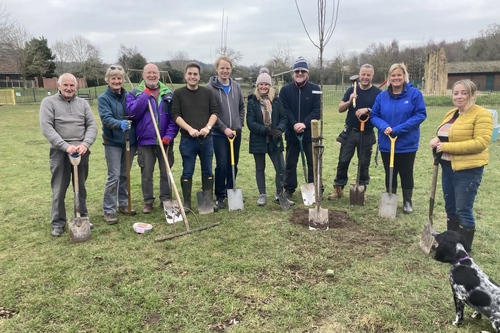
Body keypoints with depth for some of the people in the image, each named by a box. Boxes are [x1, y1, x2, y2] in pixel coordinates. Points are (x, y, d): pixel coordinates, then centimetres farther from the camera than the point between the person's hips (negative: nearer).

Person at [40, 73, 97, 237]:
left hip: (81, 151, 3)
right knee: (59, 190, 3)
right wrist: (66, 146, -19)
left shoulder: (82, 103, 10)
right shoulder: (49, 102, 1)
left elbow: (92, 126, 4)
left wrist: (85, 144, -13)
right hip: (59, 152, -3)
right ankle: (58, 223, 16)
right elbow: (46, 128, -9)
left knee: (81, 188, 12)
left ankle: (83, 218, 25)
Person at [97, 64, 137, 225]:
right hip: (113, 142, -4)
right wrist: (120, 124, -39)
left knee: (125, 175, 13)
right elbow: (106, 118, -19)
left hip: (129, 141, 4)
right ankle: (109, 210, 6)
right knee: (113, 177, -4)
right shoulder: (103, 98, -6)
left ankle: (123, 204, 27)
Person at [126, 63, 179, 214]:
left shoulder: (169, 93, 6)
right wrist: (145, 96, -14)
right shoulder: (135, 93, 3)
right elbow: (132, 113, -12)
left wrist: (169, 135, -8)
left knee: (166, 172, 10)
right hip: (145, 141, -1)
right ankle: (148, 201, 21)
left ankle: (166, 199, 24)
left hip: (165, 141, 1)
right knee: (146, 173, 6)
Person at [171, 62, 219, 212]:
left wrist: (207, 127, -11)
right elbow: (176, 115, -3)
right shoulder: (179, 93, 3)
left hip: (206, 138, 2)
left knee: (207, 171, 9)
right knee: (187, 172, 4)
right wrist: (190, 129, -16)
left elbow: (215, 112, 6)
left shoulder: (208, 92, 10)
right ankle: (187, 202, 14)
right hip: (187, 139, -2)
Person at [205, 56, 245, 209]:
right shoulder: (210, 87, -7)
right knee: (222, 165, -6)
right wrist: (224, 128, -14)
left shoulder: (236, 86, 9)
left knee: (234, 165, 12)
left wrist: (239, 125, 6)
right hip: (219, 134, -5)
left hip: (236, 133, 5)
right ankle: (220, 197, 9)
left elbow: (242, 107, 17)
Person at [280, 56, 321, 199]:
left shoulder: (315, 89, 2)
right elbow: (285, 111, -5)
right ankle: (289, 189, 23)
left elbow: (317, 110, -6)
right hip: (291, 134, 1)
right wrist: (294, 124, -19)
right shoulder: (285, 90, 3)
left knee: (313, 163, 6)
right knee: (290, 163, 10)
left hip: (310, 133, -1)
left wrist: (305, 124, -19)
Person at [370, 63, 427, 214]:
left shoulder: (414, 94, -7)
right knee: (389, 173, 13)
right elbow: (374, 115, 4)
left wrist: (398, 129, -19)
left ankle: (407, 202, 28)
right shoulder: (382, 96, 1)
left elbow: (420, 115, -12)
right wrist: (384, 126, -17)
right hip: (386, 144, 3)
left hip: (407, 144, -2)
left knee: (406, 174, 10)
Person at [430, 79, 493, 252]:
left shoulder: (481, 114, -12)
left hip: (467, 170, -8)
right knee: (450, 208, 16)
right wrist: (437, 141, -2)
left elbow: (481, 143, -22)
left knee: (464, 210, -1)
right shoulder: (451, 114, 12)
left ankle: (464, 249, 13)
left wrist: (446, 147, -22)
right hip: (448, 167, 8)